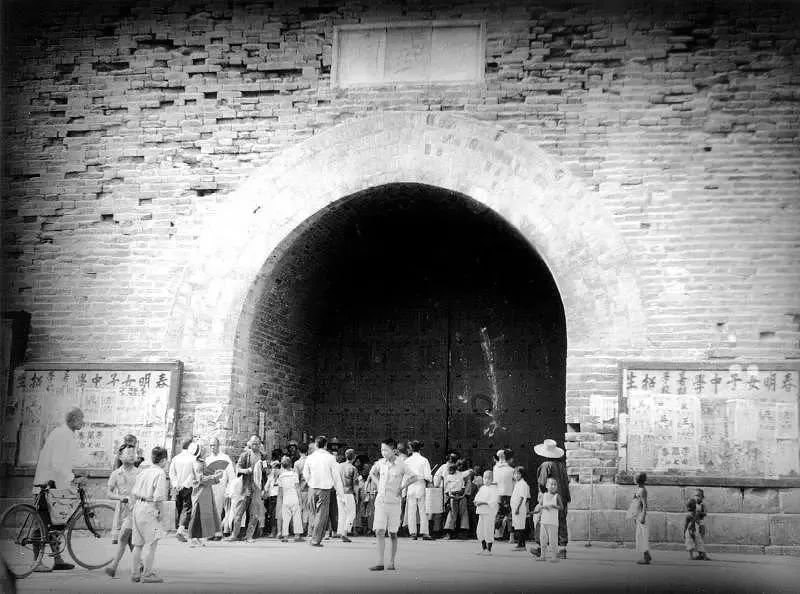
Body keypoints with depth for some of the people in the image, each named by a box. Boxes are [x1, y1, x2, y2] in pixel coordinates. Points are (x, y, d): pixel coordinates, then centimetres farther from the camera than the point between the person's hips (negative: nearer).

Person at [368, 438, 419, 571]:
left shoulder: (401, 465, -7)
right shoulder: (380, 462, 3)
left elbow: (414, 477, 2)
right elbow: (372, 473, 23)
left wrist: (401, 487, -2)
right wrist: (378, 484, 10)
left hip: (394, 502, -2)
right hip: (380, 501, 2)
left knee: (393, 534, 5)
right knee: (379, 532, -6)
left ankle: (392, 562, 16)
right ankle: (380, 563, -6)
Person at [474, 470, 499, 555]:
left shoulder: (494, 488, -6)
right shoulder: (482, 488, 17)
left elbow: (495, 501, -15)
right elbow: (477, 496, 19)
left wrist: (484, 503, -21)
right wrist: (476, 502, -3)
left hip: (490, 511, -8)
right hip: (481, 511, 8)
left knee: (488, 530, -6)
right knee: (480, 530, 9)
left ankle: (489, 550, 0)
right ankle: (483, 548, 20)